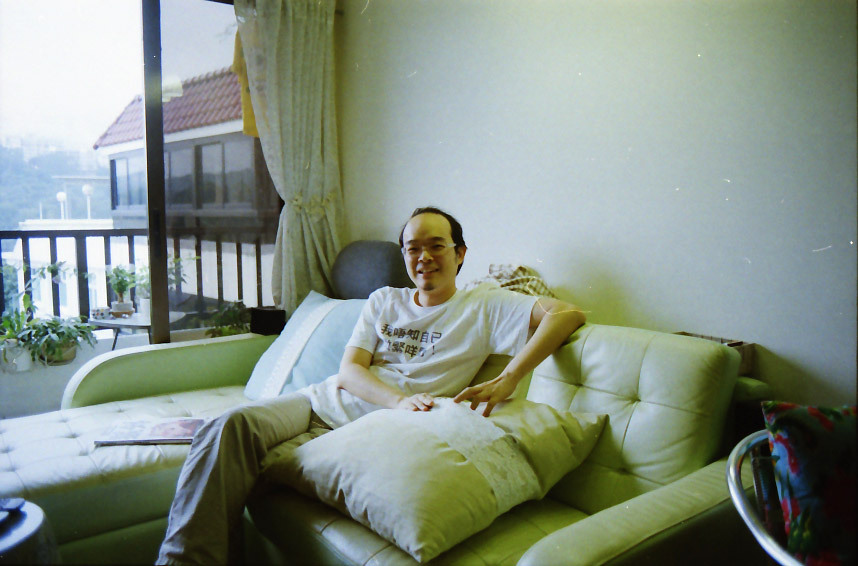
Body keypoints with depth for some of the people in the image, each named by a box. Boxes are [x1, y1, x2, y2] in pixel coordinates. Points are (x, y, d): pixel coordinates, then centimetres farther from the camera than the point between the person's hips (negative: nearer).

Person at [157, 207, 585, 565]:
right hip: (325, 400, 5)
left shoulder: (485, 307, 6)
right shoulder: (384, 300, 19)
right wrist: (400, 399, -15)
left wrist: (506, 381, -21)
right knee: (232, 425, -26)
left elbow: (567, 314, -7)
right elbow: (349, 370, 7)